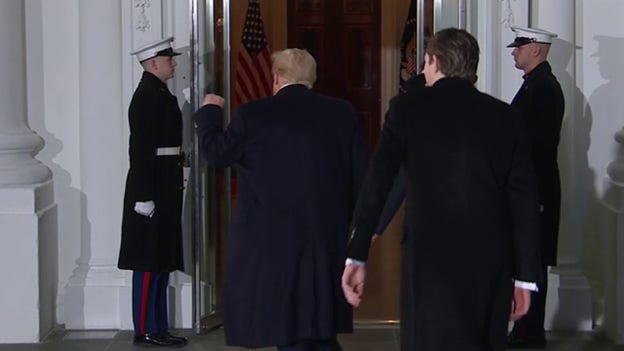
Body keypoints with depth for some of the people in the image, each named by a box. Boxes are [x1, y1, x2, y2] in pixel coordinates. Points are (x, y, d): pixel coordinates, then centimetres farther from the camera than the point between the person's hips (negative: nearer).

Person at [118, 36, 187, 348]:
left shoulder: (159, 93, 15)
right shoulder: (148, 95, -15)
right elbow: (140, 149, -20)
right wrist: (144, 196, -23)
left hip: (164, 186, 10)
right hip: (153, 187, -10)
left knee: (162, 260, 12)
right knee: (150, 262, -4)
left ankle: (158, 327, 18)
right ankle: (145, 330, 2)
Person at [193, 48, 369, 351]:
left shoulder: (252, 115, -7)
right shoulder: (342, 113, 1)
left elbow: (215, 152, 3)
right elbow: (362, 174, 1)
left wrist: (209, 111, 19)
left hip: (271, 242, -3)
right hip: (329, 242, 3)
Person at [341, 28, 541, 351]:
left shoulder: (407, 109, 0)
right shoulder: (506, 117, 7)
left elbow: (376, 184, -3)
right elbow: (524, 200, 4)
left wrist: (356, 255, 1)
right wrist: (525, 275, 8)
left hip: (431, 256, -4)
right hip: (492, 259, 4)